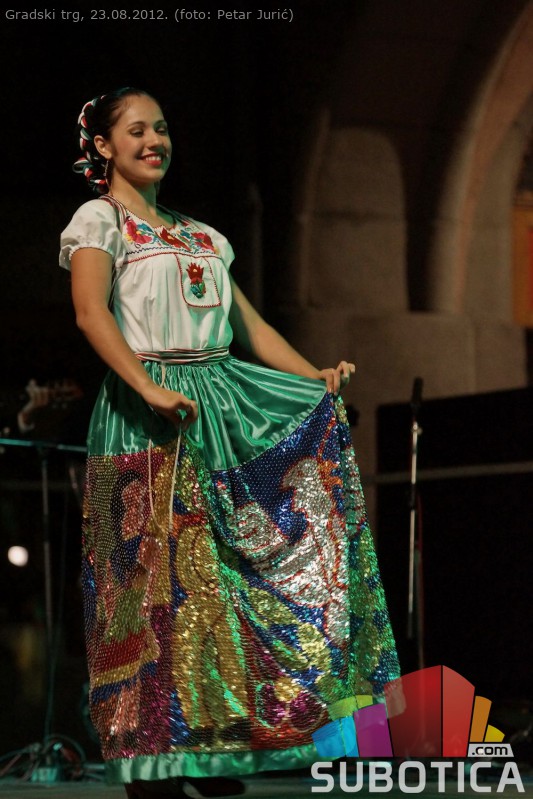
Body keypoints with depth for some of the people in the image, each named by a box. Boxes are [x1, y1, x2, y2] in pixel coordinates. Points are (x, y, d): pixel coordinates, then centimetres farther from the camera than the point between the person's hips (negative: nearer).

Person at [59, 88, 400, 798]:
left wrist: (314, 376, 5)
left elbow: (250, 326, 21)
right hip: (149, 410, -6)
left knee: (225, 571, 0)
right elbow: (92, 313, -13)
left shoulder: (201, 235, 24)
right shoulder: (100, 219, 3)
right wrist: (150, 391, -27)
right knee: (156, 573, -9)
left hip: (224, 405, 6)